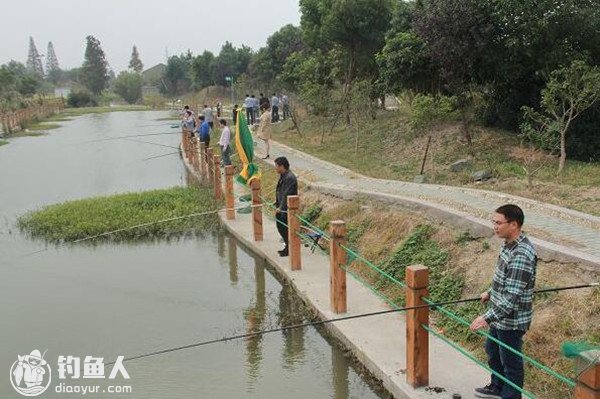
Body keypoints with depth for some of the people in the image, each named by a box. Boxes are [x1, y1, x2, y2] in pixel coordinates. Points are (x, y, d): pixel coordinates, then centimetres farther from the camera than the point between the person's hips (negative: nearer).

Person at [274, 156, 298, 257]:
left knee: (285, 229, -2)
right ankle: (287, 247, 29)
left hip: (287, 208, -10)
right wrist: (277, 204, 14)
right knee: (280, 227, 16)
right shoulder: (282, 176, 12)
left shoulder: (290, 178, -20)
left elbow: (286, 195, -25)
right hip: (281, 207, 10)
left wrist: (281, 207, -26)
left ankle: (289, 249, 10)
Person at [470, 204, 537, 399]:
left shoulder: (521, 256, -30)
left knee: (511, 361, 9)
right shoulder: (510, 244, 1)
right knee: (493, 351, 27)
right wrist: (491, 293, 28)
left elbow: (512, 296, -32)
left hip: (511, 320, -10)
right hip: (500, 316, 10)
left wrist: (487, 317, -33)